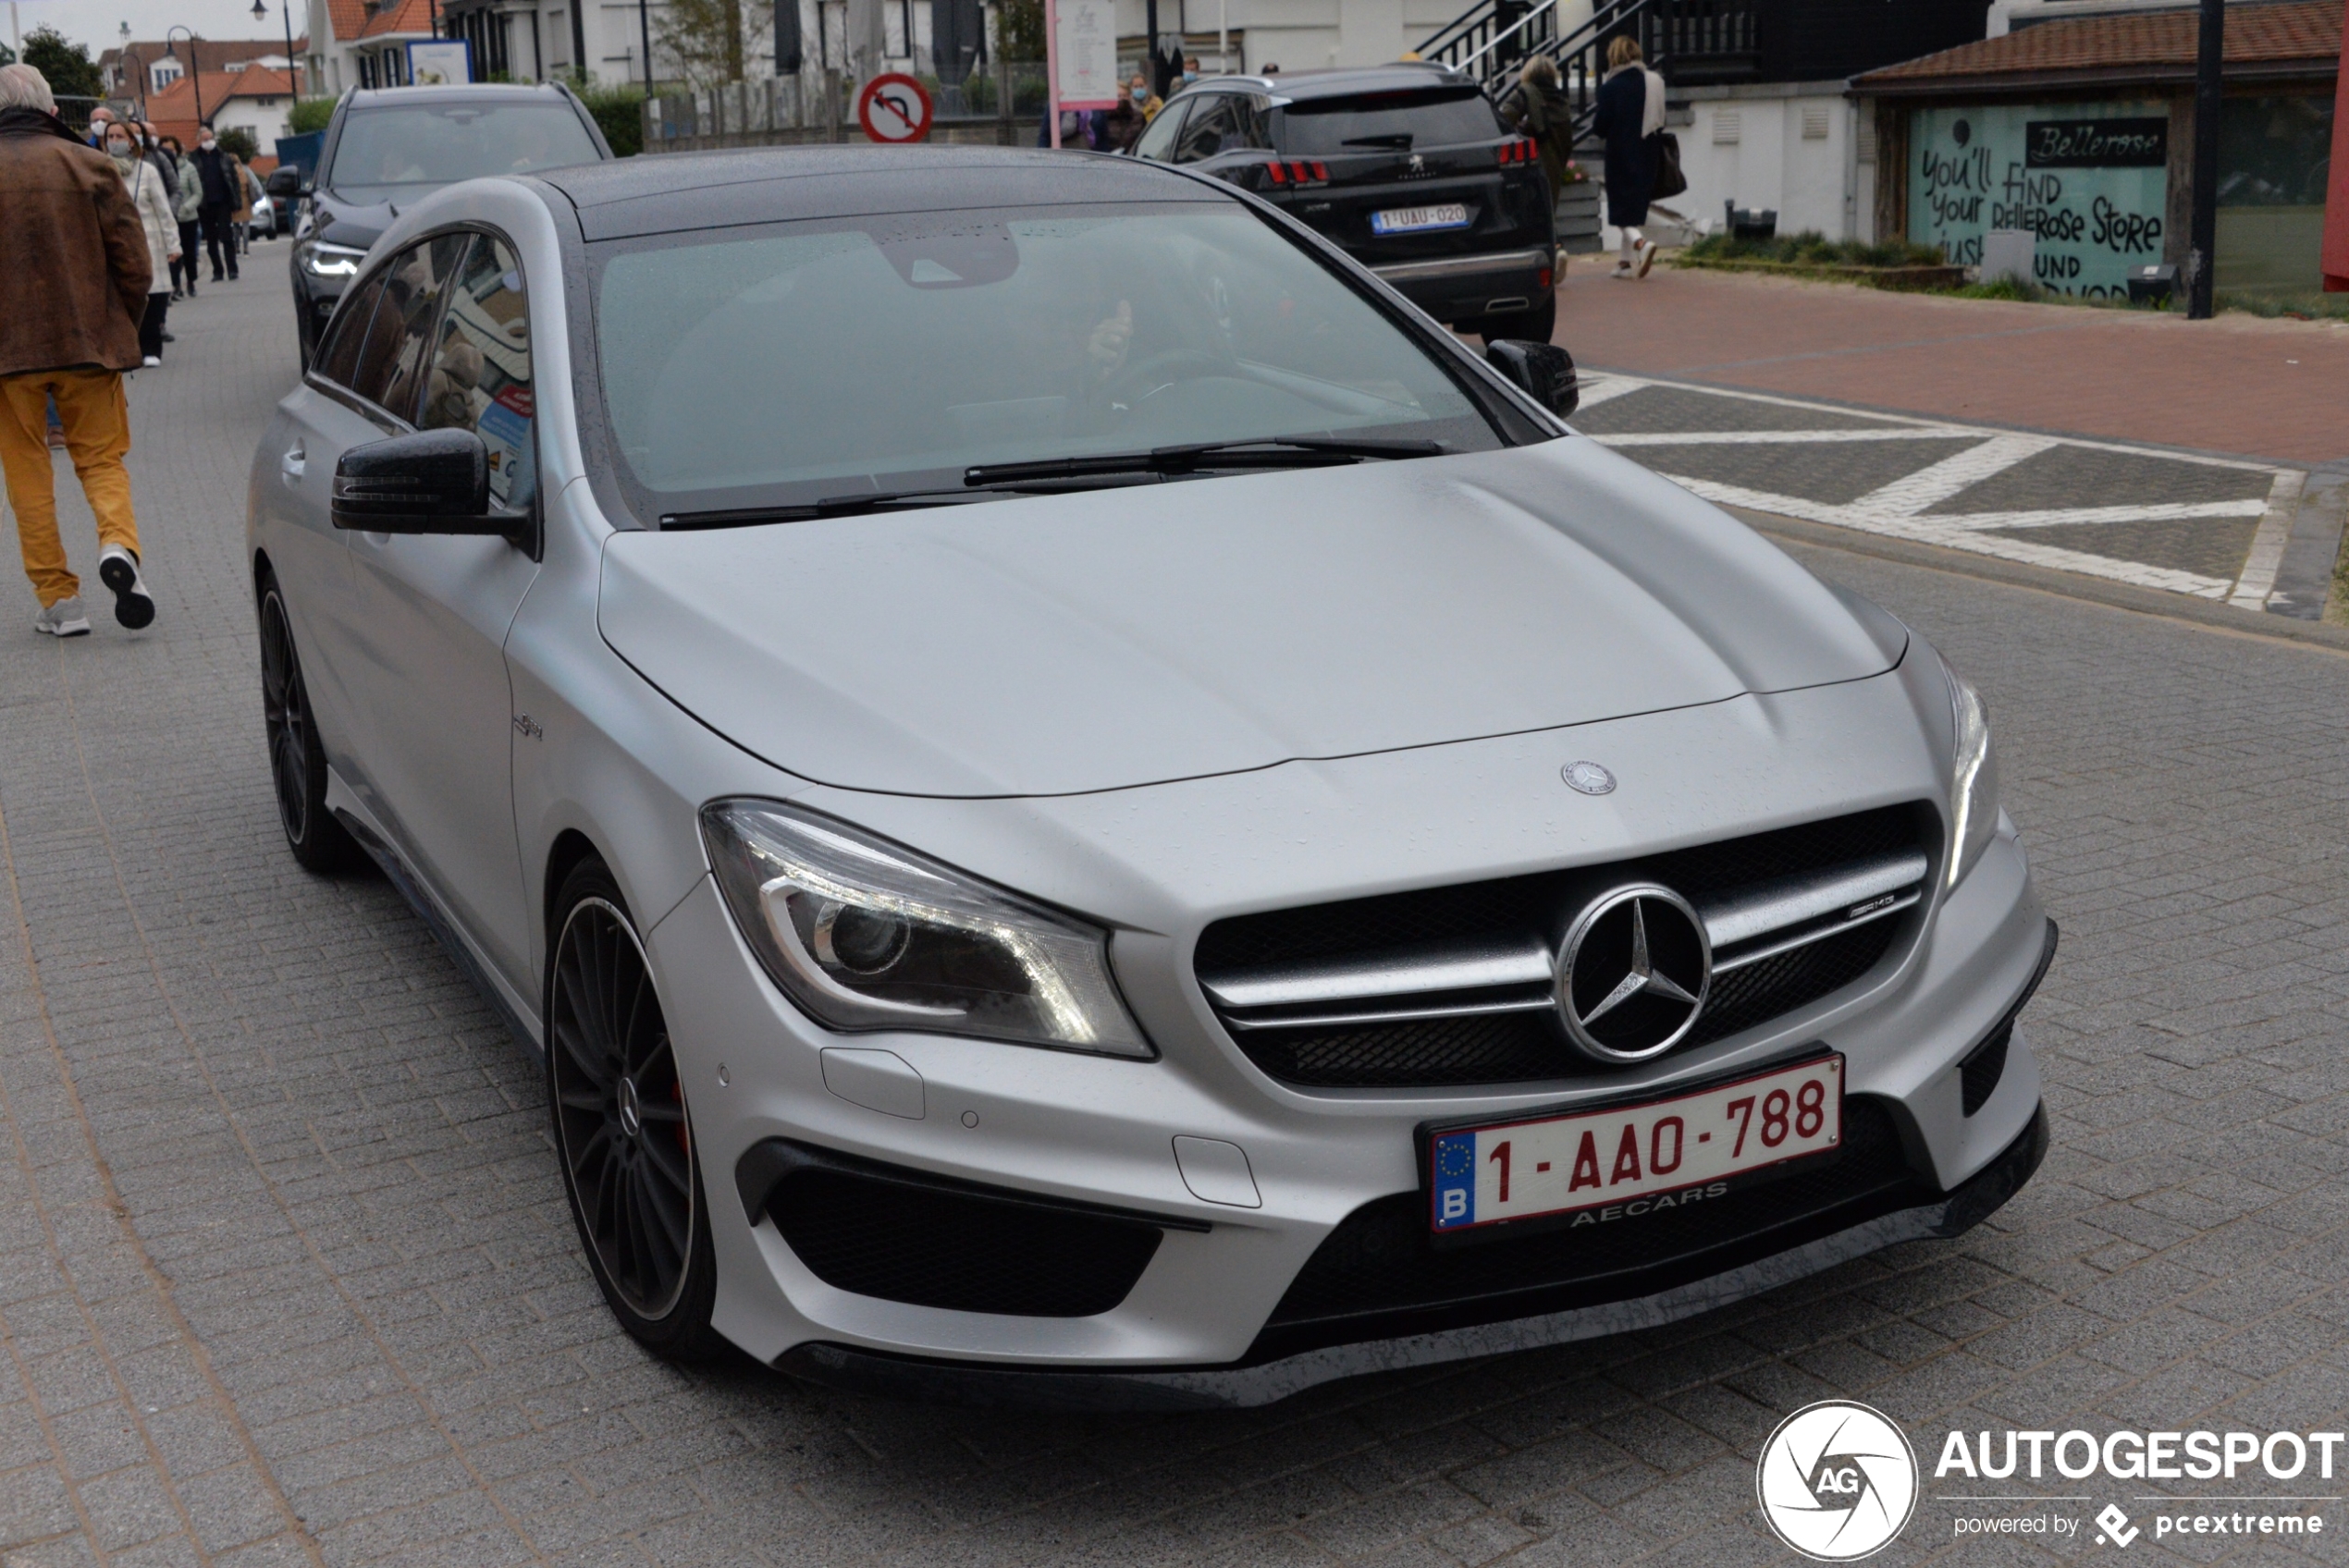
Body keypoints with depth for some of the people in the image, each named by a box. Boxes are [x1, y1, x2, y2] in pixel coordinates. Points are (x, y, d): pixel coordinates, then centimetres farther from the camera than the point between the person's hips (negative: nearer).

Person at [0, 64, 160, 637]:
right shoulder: (87, 164, -1)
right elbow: (135, 263, -2)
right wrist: (119, 330, 11)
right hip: (89, 343, 1)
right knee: (102, 457, 12)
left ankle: (59, 600, 7)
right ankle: (118, 544, -17)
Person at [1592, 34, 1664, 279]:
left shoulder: (1610, 87, -13)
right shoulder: (1653, 82, 2)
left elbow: (1601, 126, -10)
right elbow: (1660, 121, 8)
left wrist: (1594, 123, 11)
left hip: (1621, 156, -5)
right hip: (1646, 155, 5)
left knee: (1622, 210, 0)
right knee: (1636, 205, 15)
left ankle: (1640, 243, -26)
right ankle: (1628, 261, 19)